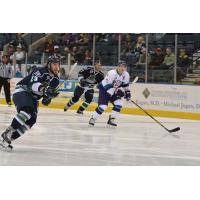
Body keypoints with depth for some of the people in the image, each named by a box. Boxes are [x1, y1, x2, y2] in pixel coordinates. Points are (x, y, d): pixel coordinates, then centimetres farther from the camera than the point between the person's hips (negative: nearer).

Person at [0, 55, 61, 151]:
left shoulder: (55, 80, 6)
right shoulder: (41, 72, -20)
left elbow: (49, 92, 16)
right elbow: (33, 84, -34)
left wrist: (47, 98, -6)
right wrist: (44, 89, -51)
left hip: (32, 98, 8)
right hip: (22, 91, -8)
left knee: (31, 120, -11)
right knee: (27, 111, -34)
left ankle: (8, 138, -10)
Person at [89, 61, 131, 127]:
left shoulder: (126, 75, -8)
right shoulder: (112, 73, -30)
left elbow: (125, 85, 10)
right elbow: (107, 85, -34)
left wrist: (127, 93, 4)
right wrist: (116, 91, -40)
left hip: (114, 90, 7)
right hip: (104, 89, -7)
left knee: (118, 104, -10)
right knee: (103, 106, -18)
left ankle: (111, 120, 3)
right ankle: (93, 119, 1)